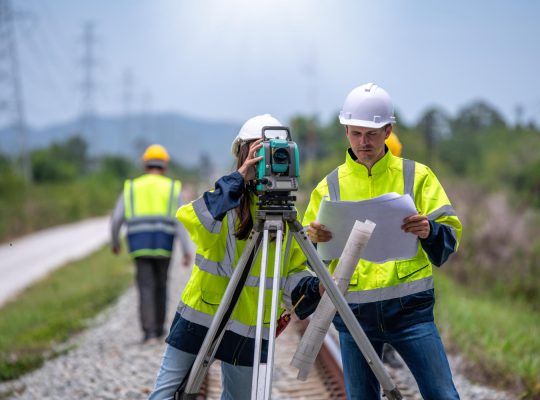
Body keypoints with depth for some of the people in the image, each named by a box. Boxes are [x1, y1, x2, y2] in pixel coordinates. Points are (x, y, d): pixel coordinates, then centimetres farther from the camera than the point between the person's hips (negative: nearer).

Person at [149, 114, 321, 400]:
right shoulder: (227, 199, -5)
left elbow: (292, 271, 8)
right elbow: (189, 217, -27)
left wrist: (314, 288, -12)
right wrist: (238, 179, -29)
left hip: (251, 328, 3)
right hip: (200, 315, -3)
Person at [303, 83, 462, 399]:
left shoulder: (417, 176, 5)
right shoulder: (330, 186, 9)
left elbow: (450, 238, 2)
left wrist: (429, 231, -20)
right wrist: (313, 238, -11)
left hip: (409, 305, -2)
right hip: (354, 310, 2)